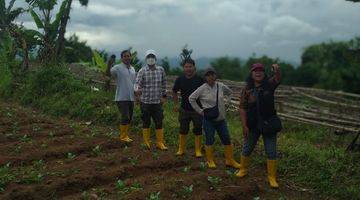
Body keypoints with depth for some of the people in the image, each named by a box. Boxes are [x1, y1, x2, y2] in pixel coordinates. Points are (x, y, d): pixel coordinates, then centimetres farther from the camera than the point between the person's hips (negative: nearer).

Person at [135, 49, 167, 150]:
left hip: (157, 101, 2)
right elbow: (137, 83, -13)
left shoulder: (161, 70, 4)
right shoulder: (142, 71, -5)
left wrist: (164, 96, 11)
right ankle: (146, 142, 22)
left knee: (159, 123, 5)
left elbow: (164, 83, 14)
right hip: (145, 101, -2)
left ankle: (160, 142, 17)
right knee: (146, 122, 8)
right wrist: (137, 90, -35)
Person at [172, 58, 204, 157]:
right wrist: (176, 104, 9)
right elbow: (174, 92, 14)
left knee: (198, 130, 5)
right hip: (184, 109, 2)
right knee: (183, 130, 10)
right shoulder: (180, 79, -1)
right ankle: (181, 149, 24)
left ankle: (198, 150, 16)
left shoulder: (200, 79, -8)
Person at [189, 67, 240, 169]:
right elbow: (191, 98, -2)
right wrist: (199, 110, -4)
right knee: (209, 140, 6)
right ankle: (210, 161, 23)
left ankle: (230, 160, 21)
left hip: (221, 119, 3)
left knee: (227, 140, 6)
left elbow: (230, 92, 17)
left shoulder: (221, 86, -2)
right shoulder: (202, 89, -9)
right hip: (208, 119, -3)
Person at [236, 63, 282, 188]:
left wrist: (277, 71, -47)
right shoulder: (247, 89, -4)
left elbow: (278, 79, -24)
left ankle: (272, 177, 18)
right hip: (253, 125, 1)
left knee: (271, 152, 5)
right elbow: (243, 108, -5)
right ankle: (243, 169, 37)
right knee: (247, 149, 15)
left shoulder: (269, 85, -4)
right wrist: (244, 126, -11)